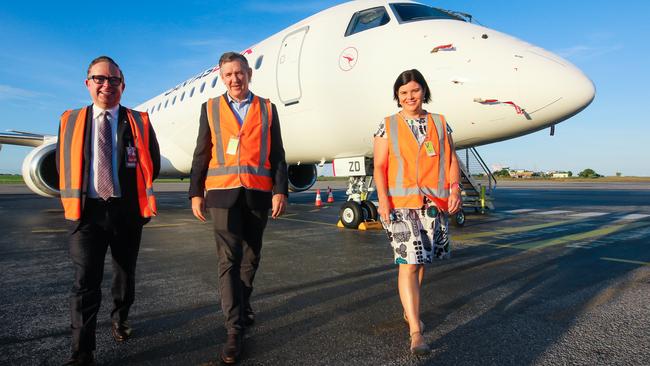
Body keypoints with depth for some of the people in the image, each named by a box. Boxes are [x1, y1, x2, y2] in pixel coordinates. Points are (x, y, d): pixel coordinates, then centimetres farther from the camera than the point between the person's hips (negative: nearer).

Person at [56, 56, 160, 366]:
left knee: (125, 272, 16)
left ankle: (120, 319, 40)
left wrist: (131, 189, 4)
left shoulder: (139, 122, 3)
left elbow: (152, 165, 6)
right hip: (88, 210, 0)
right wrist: (74, 198, 5)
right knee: (85, 281, -4)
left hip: (128, 210, 1)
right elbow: (63, 164, 11)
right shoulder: (70, 120, 6)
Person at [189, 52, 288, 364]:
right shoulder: (210, 108, 10)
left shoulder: (267, 109, 10)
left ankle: (243, 304, 35)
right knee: (228, 260, -5)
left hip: (258, 193, 1)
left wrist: (280, 191, -4)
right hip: (222, 192, -1)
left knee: (251, 256, 12)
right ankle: (235, 329, 0)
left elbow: (276, 154, 5)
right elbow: (201, 154, 8)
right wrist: (196, 193, 2)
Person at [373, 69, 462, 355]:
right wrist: (382, 199, -12)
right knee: (408, 263, -10)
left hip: (435, 204, 3)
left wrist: (454, 188, -5)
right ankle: (416, 332, -6)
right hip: (401, 204, -3)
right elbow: (379, 166, 0)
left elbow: (451, 160, 11)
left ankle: (410, 310, 36)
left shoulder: (440, 124, 13)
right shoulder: (387, 126, 5)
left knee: (421, 261, 13)